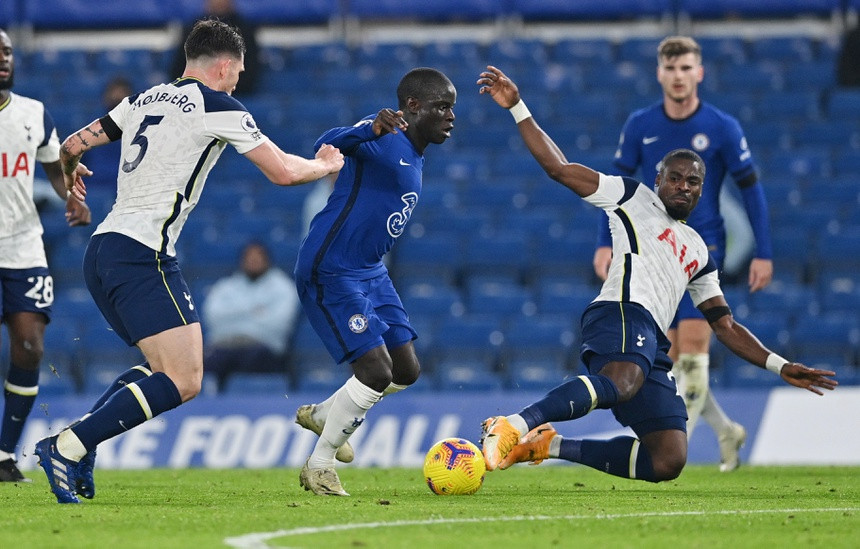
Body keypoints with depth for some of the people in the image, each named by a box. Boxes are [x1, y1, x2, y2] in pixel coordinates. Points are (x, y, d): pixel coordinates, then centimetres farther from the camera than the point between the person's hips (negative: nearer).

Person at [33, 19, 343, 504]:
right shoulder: (217, 106, -2)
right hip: (144, 254, -9)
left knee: (164, 368, 20)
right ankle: (68, 446, -21)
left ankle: (79, 445, 4)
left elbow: (72, 146, 25)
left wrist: (70, 174, 49)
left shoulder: (145, 100, 19)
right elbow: (283, 171, -3)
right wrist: (327, 165, 18)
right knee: (184, 382, -13)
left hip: (102, 250, 9)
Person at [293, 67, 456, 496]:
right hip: (330, 272, -10)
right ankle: (319, 468, 1)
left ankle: (321, 416, 31)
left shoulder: (414, 158, 14)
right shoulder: (385, 139, -16)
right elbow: (327, 146, -36)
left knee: (406, 371, 9)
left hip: (369, 272, 10)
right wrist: (371, 129, -55)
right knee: (377, 371, -14)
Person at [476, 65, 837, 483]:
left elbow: (725, 325, 36)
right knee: (621, 384, -42)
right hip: (623, 312, -7)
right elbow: (557, 168, 12)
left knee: (668, 462, -8)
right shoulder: (633, 197, 18)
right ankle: (514, 425, -52)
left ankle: (552, 446, 1)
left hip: (652, 348, 7)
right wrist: (517, 109, 4)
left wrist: (780, 366, 26)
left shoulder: (698, 250, 34)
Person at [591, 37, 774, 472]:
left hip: (702, 247, -4)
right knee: (668, 356, 4)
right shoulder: (640, 125, 1)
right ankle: (726, 431, 21)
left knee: (692, 343, -15)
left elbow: (751, 188, -1)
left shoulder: (722, 128, -6)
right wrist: (605, 243, -1)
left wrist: (763, 253, -4)